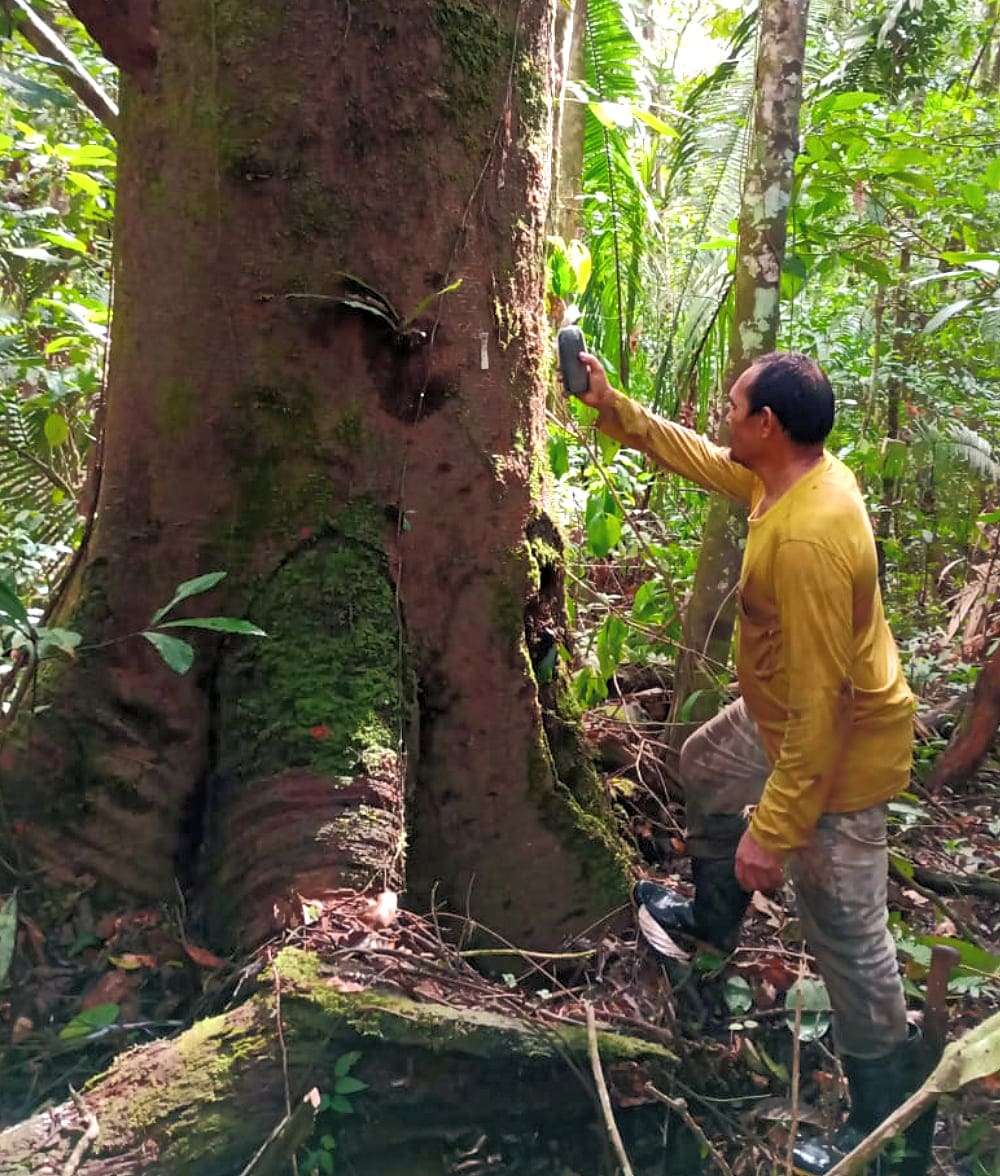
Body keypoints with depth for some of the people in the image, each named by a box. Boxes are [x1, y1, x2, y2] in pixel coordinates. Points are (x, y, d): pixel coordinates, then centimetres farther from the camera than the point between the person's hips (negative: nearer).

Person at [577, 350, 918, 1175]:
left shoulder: (807, 540, -36)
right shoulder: (799, 473, -6)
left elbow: (820, 699, -34)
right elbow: (699, 458, 13)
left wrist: (775, 828, -29)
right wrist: (613, 408, 10)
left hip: (840, 745, -10)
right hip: (788, 713, 10)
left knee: (847, 934, 3)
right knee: (705, 770, 31)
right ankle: (714, 920, 52)